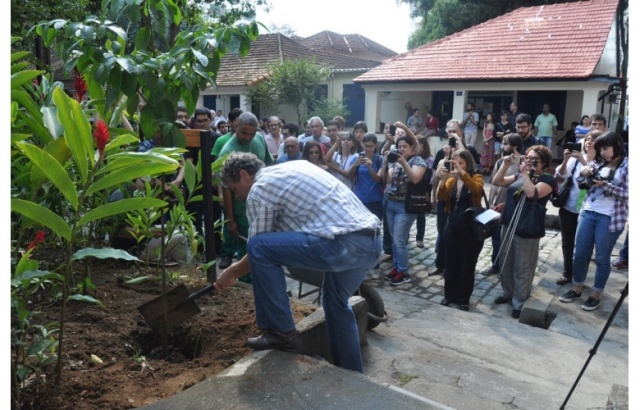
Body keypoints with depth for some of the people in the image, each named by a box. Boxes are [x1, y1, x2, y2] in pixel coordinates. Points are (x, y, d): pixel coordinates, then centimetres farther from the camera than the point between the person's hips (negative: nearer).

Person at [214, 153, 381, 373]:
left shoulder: (259, 189, 0)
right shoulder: (292, 167, 25)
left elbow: (259, 249, 8)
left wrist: (232, 272, 25)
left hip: (343, 245, -10)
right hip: (372, 242, 10)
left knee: (259, 248, -4)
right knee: (336, 303, 30)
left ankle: (281, 332, 7)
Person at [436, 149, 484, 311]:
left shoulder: (476, 177, -5)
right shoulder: (451, 180, 7)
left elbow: (477, 189, -28)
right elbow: (441, 197, -9)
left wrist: (462, 172, -36)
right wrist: (443, 179, -23)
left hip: (471, 228, -4)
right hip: (452, 226, 4)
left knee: (467, 264, 5)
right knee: (451, 262, 11)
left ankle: (463, 299, 17)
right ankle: (450, 295, 25)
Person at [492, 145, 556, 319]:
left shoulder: (548, 179, -7)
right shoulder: (520, 176, 12)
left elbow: (532, 193, -24)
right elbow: (497, 182, 8)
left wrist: (525, 173, -17)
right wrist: (505, 164, -2)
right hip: (508, 225, 7)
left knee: (522, 268, 2)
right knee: (505, 264, 16)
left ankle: (519, 302, 13)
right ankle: (508, 293, 34)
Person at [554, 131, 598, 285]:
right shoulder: (576, 158, 1)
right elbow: (560, 177, -5)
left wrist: (583, 161, -29)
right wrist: (565, 160, -19)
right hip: (568, 208, 4)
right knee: (567, 243, 13)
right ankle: (568, 273, 29)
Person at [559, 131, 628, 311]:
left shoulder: (627, 166, -4)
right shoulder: (597, 163, 8)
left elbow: (627, 193, -10)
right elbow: (581, 183, 13)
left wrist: (605, 185, -21)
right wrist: (584, 173, -8)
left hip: (610, 218, -5)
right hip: (588, 213, 5)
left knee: (602, 258, 6)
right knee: (579, 254, 10)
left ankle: (595, 295, 21)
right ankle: (577, 289, 27)